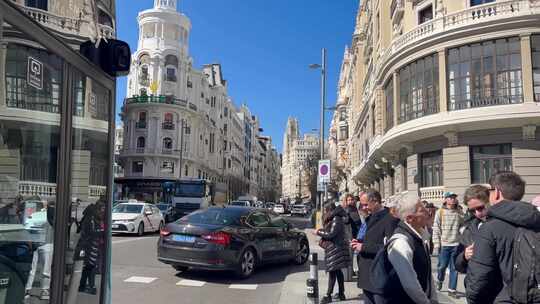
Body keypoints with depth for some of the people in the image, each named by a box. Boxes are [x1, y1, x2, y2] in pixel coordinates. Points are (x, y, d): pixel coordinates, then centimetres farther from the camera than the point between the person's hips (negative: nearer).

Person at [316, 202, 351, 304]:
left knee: (332, 272, -6)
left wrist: (319, 232, -10)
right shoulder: (333, 219, 15)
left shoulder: (336, 220, -17)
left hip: (335, 249, -10)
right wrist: (321, 231, 4)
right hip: (334, 249, 10)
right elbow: (329, 231, 18)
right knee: (337, 271, 13)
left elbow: (331, 234, -20)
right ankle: (341, 293, 20)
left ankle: (328, 296, -2)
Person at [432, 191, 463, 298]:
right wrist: (436, 244, -8)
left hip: (456, 245, 2)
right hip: (444, 244, -2)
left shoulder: (459, 213, 4)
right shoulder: (440, 212, -2)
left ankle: (452, 289, 18)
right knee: (442, 266, 5)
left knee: (454, 268, 7)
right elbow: (436, 230, -3)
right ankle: (439, 280, 35)